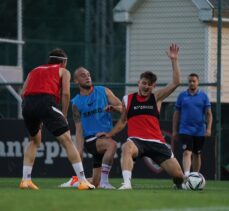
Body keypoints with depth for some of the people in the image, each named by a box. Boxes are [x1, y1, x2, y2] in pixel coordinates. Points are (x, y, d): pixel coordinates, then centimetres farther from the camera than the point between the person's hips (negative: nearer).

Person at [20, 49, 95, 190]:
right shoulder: (63, 71, 22)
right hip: (46, 102, -5)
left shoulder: (35, 71, 33)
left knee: (35, 141, 27)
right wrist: (64, 116, 13)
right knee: (67, 140, -2)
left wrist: (37, 118, 23)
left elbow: (23, 93, 19)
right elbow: (65, 93, 5)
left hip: (27, 104, 5)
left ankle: (26, 180, 19)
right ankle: (83, 181, -10)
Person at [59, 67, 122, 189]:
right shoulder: (76, 103, 3)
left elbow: (122, 108, 4)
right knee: (112, 144, -37)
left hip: (106, 137, 3)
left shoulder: (104, 92, 7)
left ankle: (76, 180, 31)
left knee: (95, 183, 4)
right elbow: (79, 130, -1)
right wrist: (79, 153, -10)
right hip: (91, 140, -3)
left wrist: (113, 107, -20)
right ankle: (104, 181, -34)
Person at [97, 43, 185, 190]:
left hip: (156, 142, 1)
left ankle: (179, 184, 35)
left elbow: (175, 83, -1)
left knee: (178, 175, -4)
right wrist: (109, 134, 13)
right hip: (137, 140, -1)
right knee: (127, 147, -41)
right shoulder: (128, 100, 12)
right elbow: (123, 121, 25)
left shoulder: (156, 98, 9)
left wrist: (174, 60, -6)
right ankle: (127, 183, -51)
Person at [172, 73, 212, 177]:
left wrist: (209, 128, -9)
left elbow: (209, 114, 3)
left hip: (199, 131, 2)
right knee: (187, 152, -18)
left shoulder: (203, 96, 4)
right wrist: (174, 130, 5)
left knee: (197, 154, 12)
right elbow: (176, 114, 8)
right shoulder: (182, 96, 4)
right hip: (185, 130, -2)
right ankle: (186, 176, -31)